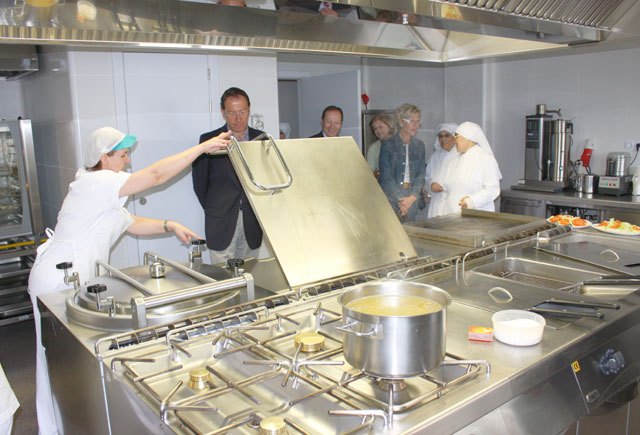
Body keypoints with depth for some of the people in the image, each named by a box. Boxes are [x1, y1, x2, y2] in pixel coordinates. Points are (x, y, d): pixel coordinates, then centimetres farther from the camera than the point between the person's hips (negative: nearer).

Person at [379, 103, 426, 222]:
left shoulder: (419, 145, 11)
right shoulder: (388, 144, -4)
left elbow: (421, 174, 7)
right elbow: (386, 175, -9)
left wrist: (412, 197, -7)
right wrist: (400, 199, -13)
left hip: (412, 198, 4)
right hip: (391, 197, -4)